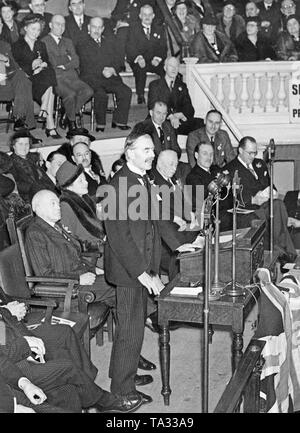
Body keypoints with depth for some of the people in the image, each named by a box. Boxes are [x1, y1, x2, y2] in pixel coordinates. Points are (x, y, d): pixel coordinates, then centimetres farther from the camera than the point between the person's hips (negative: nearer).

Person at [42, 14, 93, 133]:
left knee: (88, 91, -24)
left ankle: (68, 116, -7)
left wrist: (64, 66, -6)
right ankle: (72, 122, -8)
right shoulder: (44, 42, 10)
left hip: (71, 76, 5)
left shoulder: (68, 42, 26)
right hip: (55, 78, -5)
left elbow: (76, 63, 13)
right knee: (70, 94, -33)